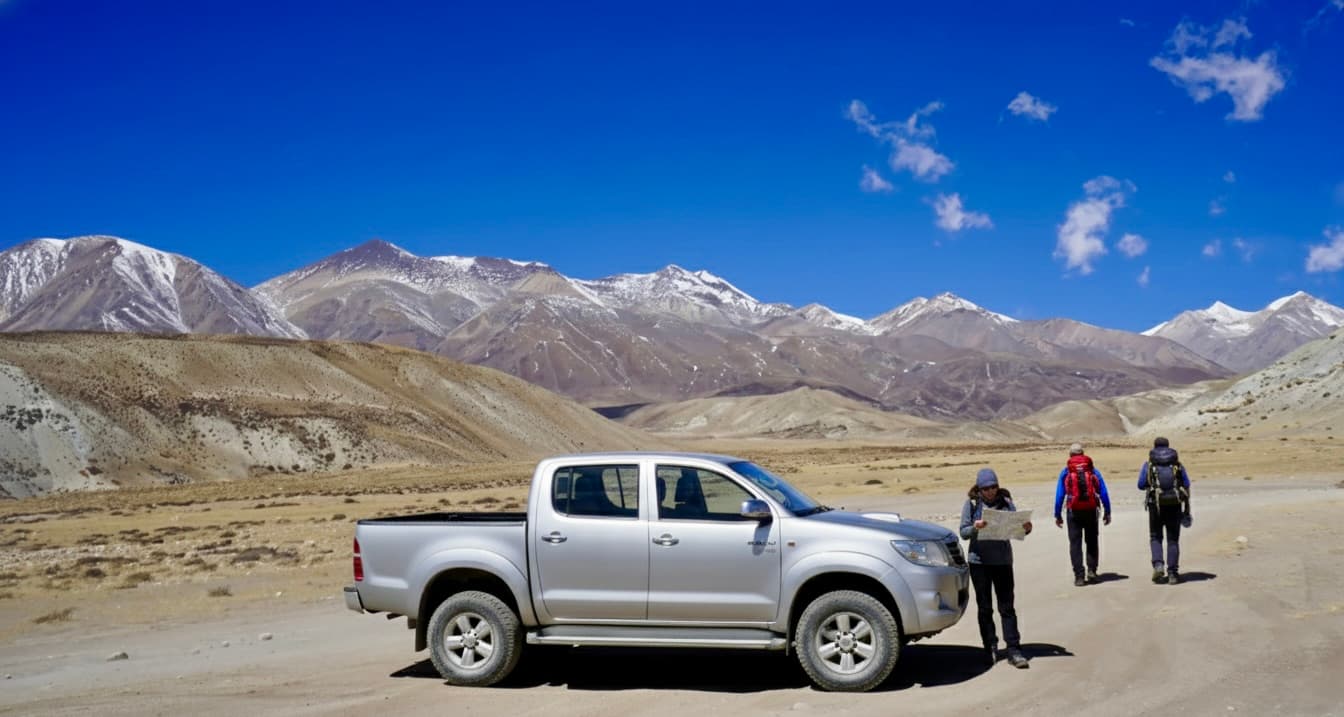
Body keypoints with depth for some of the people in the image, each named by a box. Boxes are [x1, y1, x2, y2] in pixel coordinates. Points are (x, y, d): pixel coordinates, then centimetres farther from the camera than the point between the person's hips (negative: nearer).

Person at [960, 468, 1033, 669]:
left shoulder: (1006, 503, 2)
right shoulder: (972, 504, 0)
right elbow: (963, 532, -2)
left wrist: (1026, 528, -20)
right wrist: (975, 527, -23)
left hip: (1003, 560, 0)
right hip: (979, 561, 0)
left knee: (1007, 607, 0)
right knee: (984, 607, 8)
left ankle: (1014, 650, 1)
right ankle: (990, 648, 18)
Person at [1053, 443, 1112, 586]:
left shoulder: (1065, 471, 3)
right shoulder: (1093, 470, 6)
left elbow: (1059, 494, 0)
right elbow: (1103, 492, 3)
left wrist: (1057, 515, 4)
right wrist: (1107, 512, 7)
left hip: (1074, 511, -1)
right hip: (1091, 510, 1)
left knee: (1075, 543, 3)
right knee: (1092, 541, 15)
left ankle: (1079, 576, -2)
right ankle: (1092, 570, 5)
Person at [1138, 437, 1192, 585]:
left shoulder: (1149, 464, 3)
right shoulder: (1177, 464, 7)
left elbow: (1141, 485, 1)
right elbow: (1186, 486, 4)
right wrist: (1187, 510, 8)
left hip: (1156, 505, -1)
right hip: (1174, 506, 1)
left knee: (1155, 537, 14)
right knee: (1173, 539, 8)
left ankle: (1158, 565, -7)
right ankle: (1172, 573, 5)